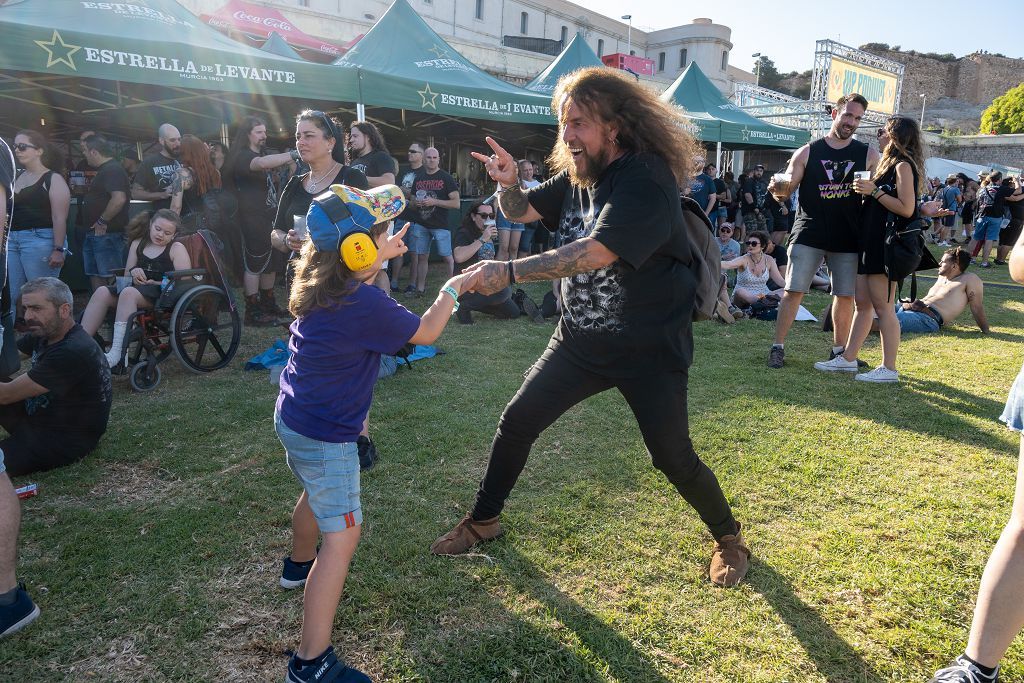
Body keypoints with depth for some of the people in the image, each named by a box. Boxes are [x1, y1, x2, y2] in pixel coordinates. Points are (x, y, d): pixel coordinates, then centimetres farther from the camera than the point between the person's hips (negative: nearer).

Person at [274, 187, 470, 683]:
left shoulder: (321, 287, -1)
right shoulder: (364, 305, -26)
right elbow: (426, 332, -14)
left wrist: (386, 255, 24)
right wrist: (452, 288, 1)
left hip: (292, 419, 10)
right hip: (324, 436, -10)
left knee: (316, 491, 33)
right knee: (342, 536, -4)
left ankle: (300, 566, 59)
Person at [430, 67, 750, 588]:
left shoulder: (647, 179, -22)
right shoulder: (578, 175, 3)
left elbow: (597, 252, -34)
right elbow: (522, 212, 11)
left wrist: (509, 271, -36)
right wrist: (509, 182, -12)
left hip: (647, 349, -6)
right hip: (579, 340, 7)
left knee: (672, 457, -2)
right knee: (517, 423, 5)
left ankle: (728, 538, 28)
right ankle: (482, 522, 27)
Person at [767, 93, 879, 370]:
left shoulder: (868, 155, 8)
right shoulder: (807, 152, 5)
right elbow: (787, 189, 4)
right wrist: (777, 189, -20)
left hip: (847, 238, 2)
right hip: (808, 234, -2)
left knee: (845, 295, 6)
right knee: (794, 290, -6)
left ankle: (839, 350, 20)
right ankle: (778, 347, 2)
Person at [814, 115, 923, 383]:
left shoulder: (903, 165, -9)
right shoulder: (889, 164, 19)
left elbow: (907, 208, -18)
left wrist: (874, 191, -16)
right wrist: (866, 191, 10)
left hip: (886, 244, -10)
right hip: (870, 242, 10)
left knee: (883, 307, -6)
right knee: (863, 304, 11)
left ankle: (889, 369, 0)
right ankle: (848, 358, 17)